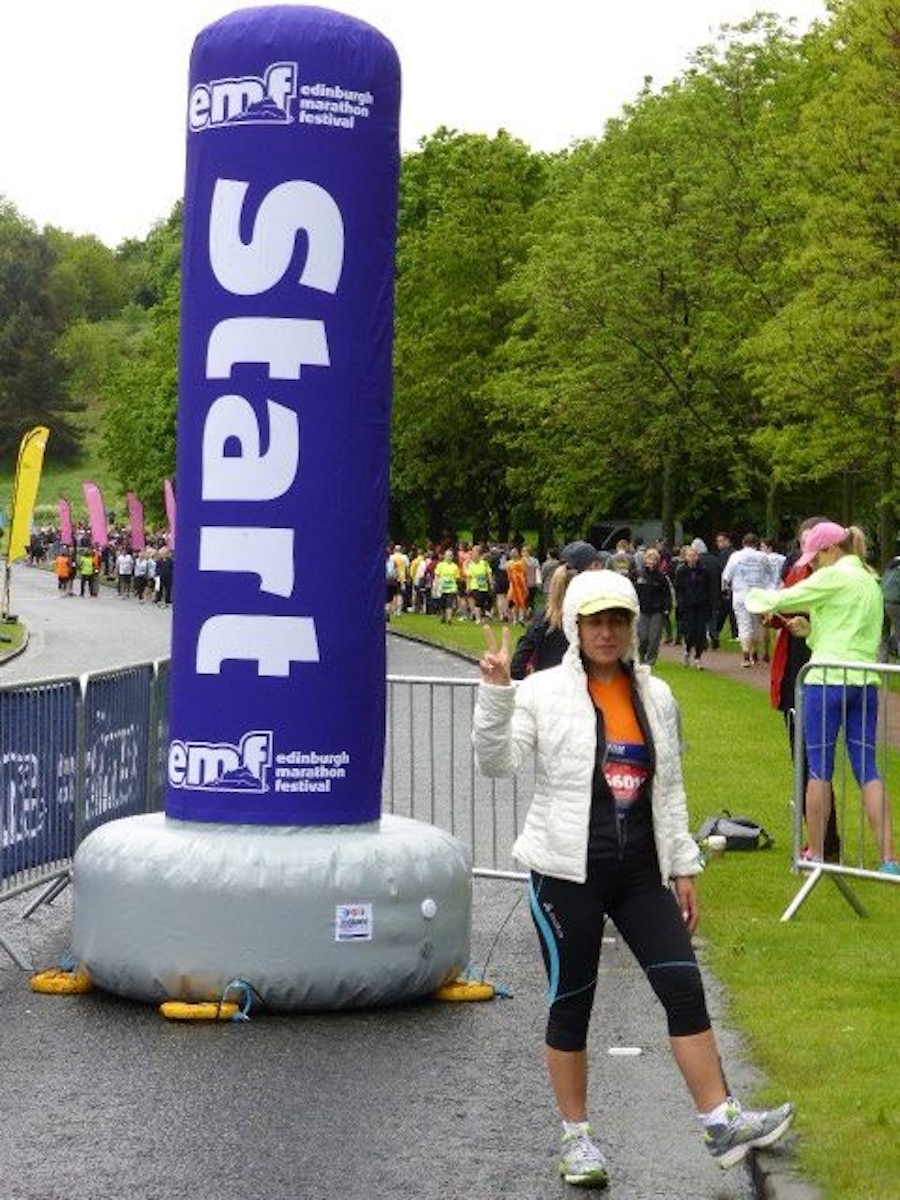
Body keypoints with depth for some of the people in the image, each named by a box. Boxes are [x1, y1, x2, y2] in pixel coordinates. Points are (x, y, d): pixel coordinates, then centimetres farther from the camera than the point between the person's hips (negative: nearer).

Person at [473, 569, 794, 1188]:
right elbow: (498, 761, -14)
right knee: (571, 1002, 5)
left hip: (641, 870, 4)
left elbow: (669, 789, 14)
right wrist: (496, 692, -27)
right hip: (568, 872, -4)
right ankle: (577, 1138, 18)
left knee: (684, 987, -3)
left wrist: (683, 866, 13)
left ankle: (723, 1123, 2)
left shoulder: (656, 697, 8)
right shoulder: (544, 692, -6)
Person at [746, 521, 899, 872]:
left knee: (819, 768, 3)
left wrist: (758, 597, 15)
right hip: (865, 682, 7)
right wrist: (810, 629, 14)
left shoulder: (835, 576, -8)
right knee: (868, 769, 5)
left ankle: (816, 853, 10)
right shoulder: (870, 581, 17)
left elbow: (784, 599, -4)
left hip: (828, 681, -7)